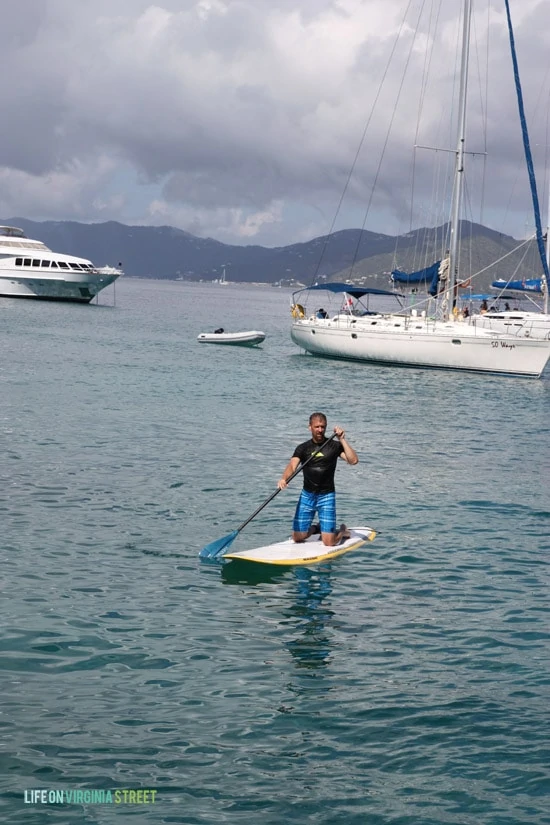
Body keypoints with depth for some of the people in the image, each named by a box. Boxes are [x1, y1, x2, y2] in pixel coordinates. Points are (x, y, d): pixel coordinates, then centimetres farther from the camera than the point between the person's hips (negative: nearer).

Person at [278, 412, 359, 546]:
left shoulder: (334, 446, -2)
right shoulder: (303, 448, 3)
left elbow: (353, 460, -15)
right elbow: (292, 466, -12)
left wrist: (342, 440, -20)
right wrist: (283, 478, -32)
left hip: (326, 496, -3)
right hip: (307, 495, 3)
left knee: (329, 542, -9)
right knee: (298, 537, 3)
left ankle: (343, 531, 25)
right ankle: (316, 529, 35)